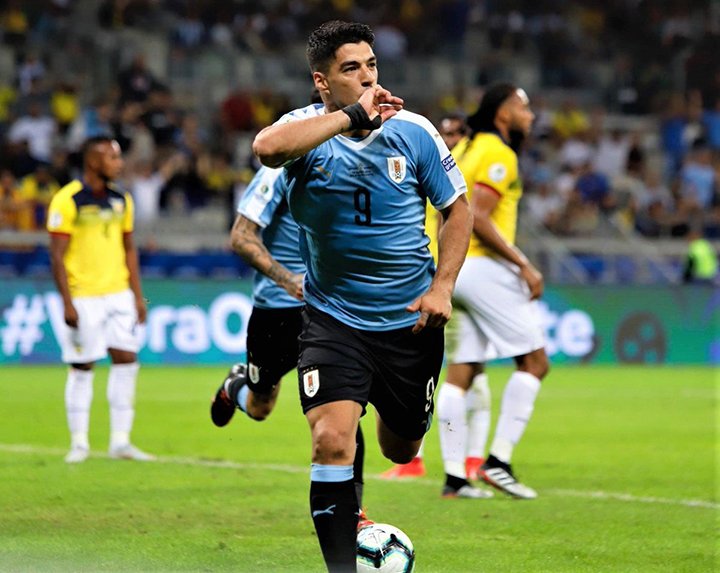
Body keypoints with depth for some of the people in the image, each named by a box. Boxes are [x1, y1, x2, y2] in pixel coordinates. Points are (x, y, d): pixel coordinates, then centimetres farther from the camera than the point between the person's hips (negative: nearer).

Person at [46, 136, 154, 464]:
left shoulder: (121, 200, 10)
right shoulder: (67, 200, -10)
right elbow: (57, 256, -11)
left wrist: (137, 296, 12)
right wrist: (67, 303, -15)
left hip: (119, 293, 6)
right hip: (84, 298, -6)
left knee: (126, 360, -1)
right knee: (82, 368, 0)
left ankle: (120, 441, 6)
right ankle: (79, 443, 10)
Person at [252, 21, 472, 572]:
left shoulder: (412, 130, -4)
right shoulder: (307, 128, -10)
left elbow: (457, 208, 6)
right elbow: (267, 147, -35)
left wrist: (442, 287, -6)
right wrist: (353, 116, -33)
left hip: (410, 321, 3)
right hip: (333, 317, -2)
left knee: (402, 449, 14)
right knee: (332, 441, -20)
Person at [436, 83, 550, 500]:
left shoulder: (464, 149, 18)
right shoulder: (498, 154, -10)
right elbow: (477, 218, -20)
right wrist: (524, 265, -18)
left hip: (450, 269, 9)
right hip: (482, 267, -9)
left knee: (462, 371, 8)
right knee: (535, 361, -3)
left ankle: (454, 474, 5)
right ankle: (499, 460, -9)